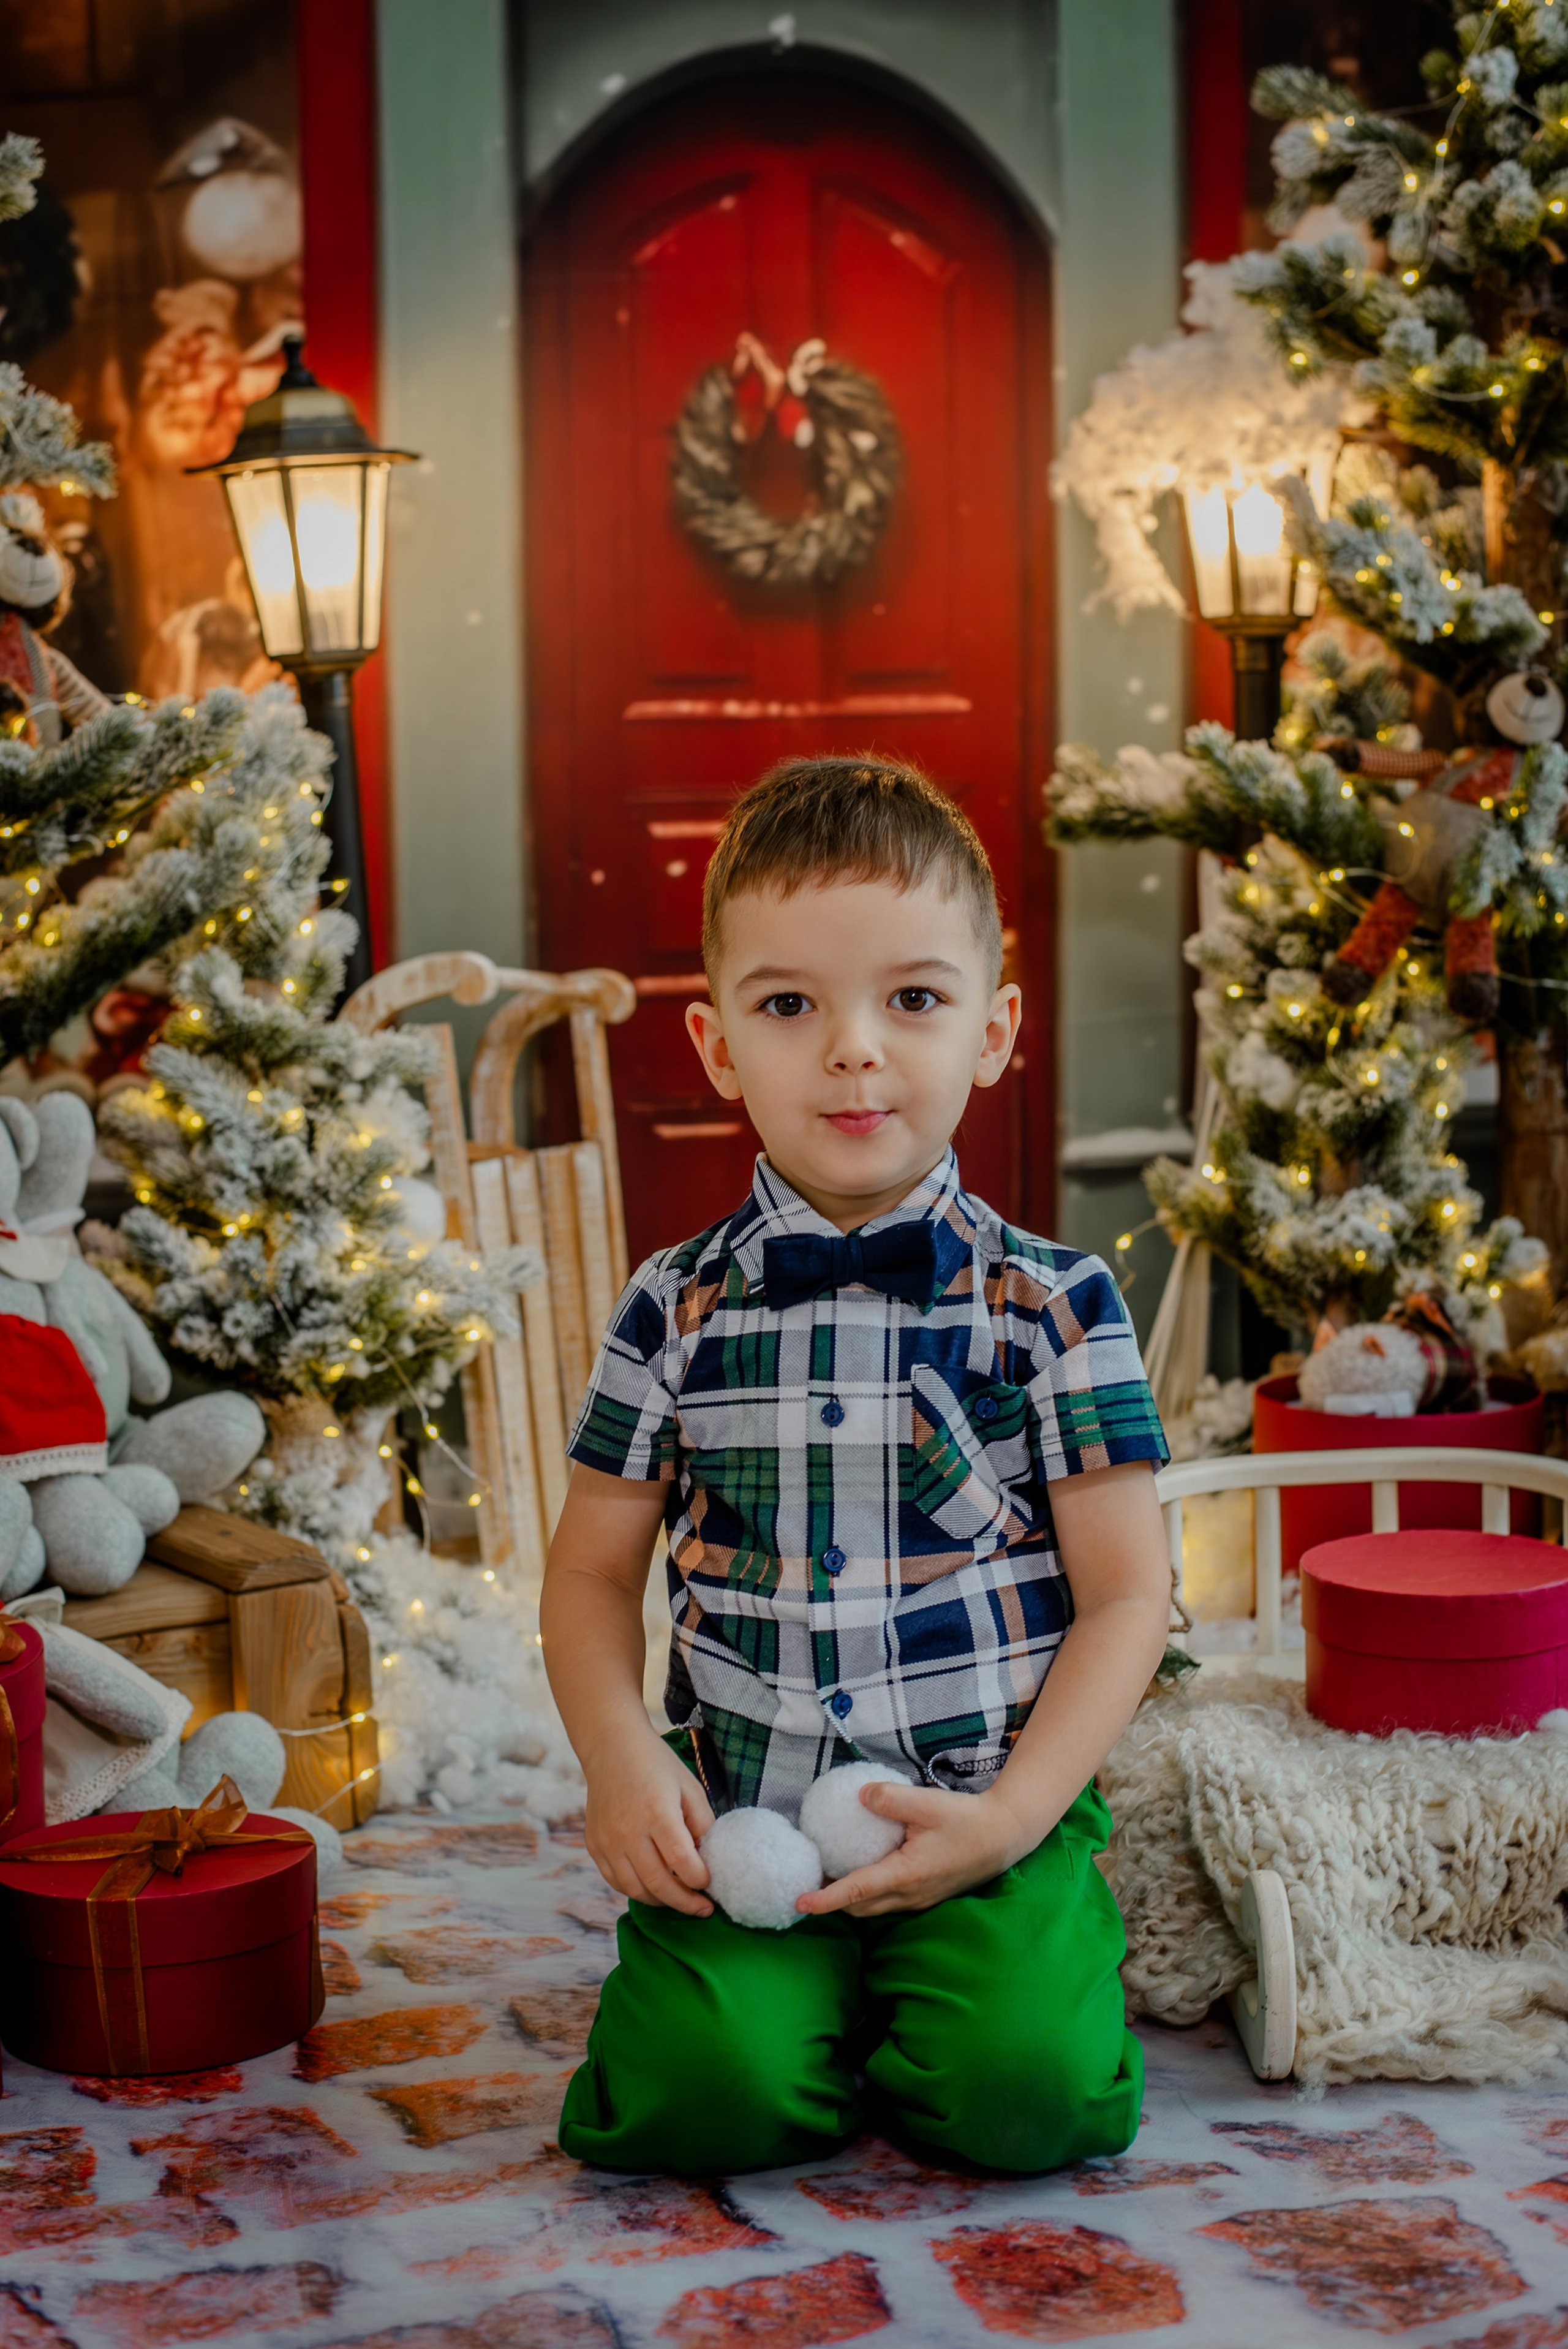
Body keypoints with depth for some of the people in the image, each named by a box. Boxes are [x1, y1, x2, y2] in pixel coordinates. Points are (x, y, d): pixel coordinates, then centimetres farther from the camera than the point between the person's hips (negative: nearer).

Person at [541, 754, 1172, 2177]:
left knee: (1024, 2088, -23)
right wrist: (619, 1754, -9)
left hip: (988, 1811, -1)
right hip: (740, 1825, 1)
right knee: (708, 2090, -21)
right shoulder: (679, 1311, 3)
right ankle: (811, 1991, 12)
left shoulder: (1053, 1305, -2)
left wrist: (1011, 1815, -13)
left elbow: (1127, 1592, -2)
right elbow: (595, 1570, 10)